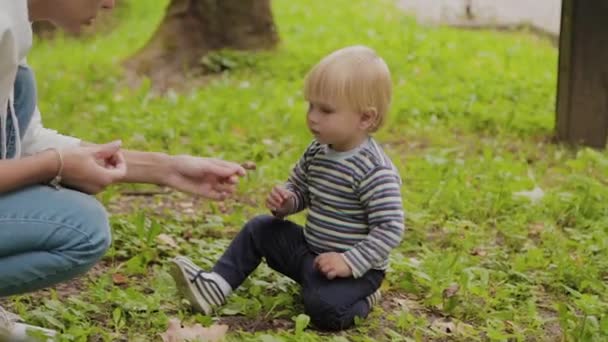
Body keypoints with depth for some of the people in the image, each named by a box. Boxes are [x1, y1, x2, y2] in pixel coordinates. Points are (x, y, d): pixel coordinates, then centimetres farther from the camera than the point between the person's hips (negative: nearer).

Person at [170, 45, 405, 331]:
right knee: (259, 229, 10)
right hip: (309, 250, 8)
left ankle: (361, 299, -1)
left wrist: (350, 263, -29)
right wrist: (286, 202, -8)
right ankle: (214, 287, 8)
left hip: (355, 267, -8)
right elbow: (299, 188, 15)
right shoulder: (318, 151, 0)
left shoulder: (375, 171, -26)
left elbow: (390, 229, -25)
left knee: (323, 309, -32)